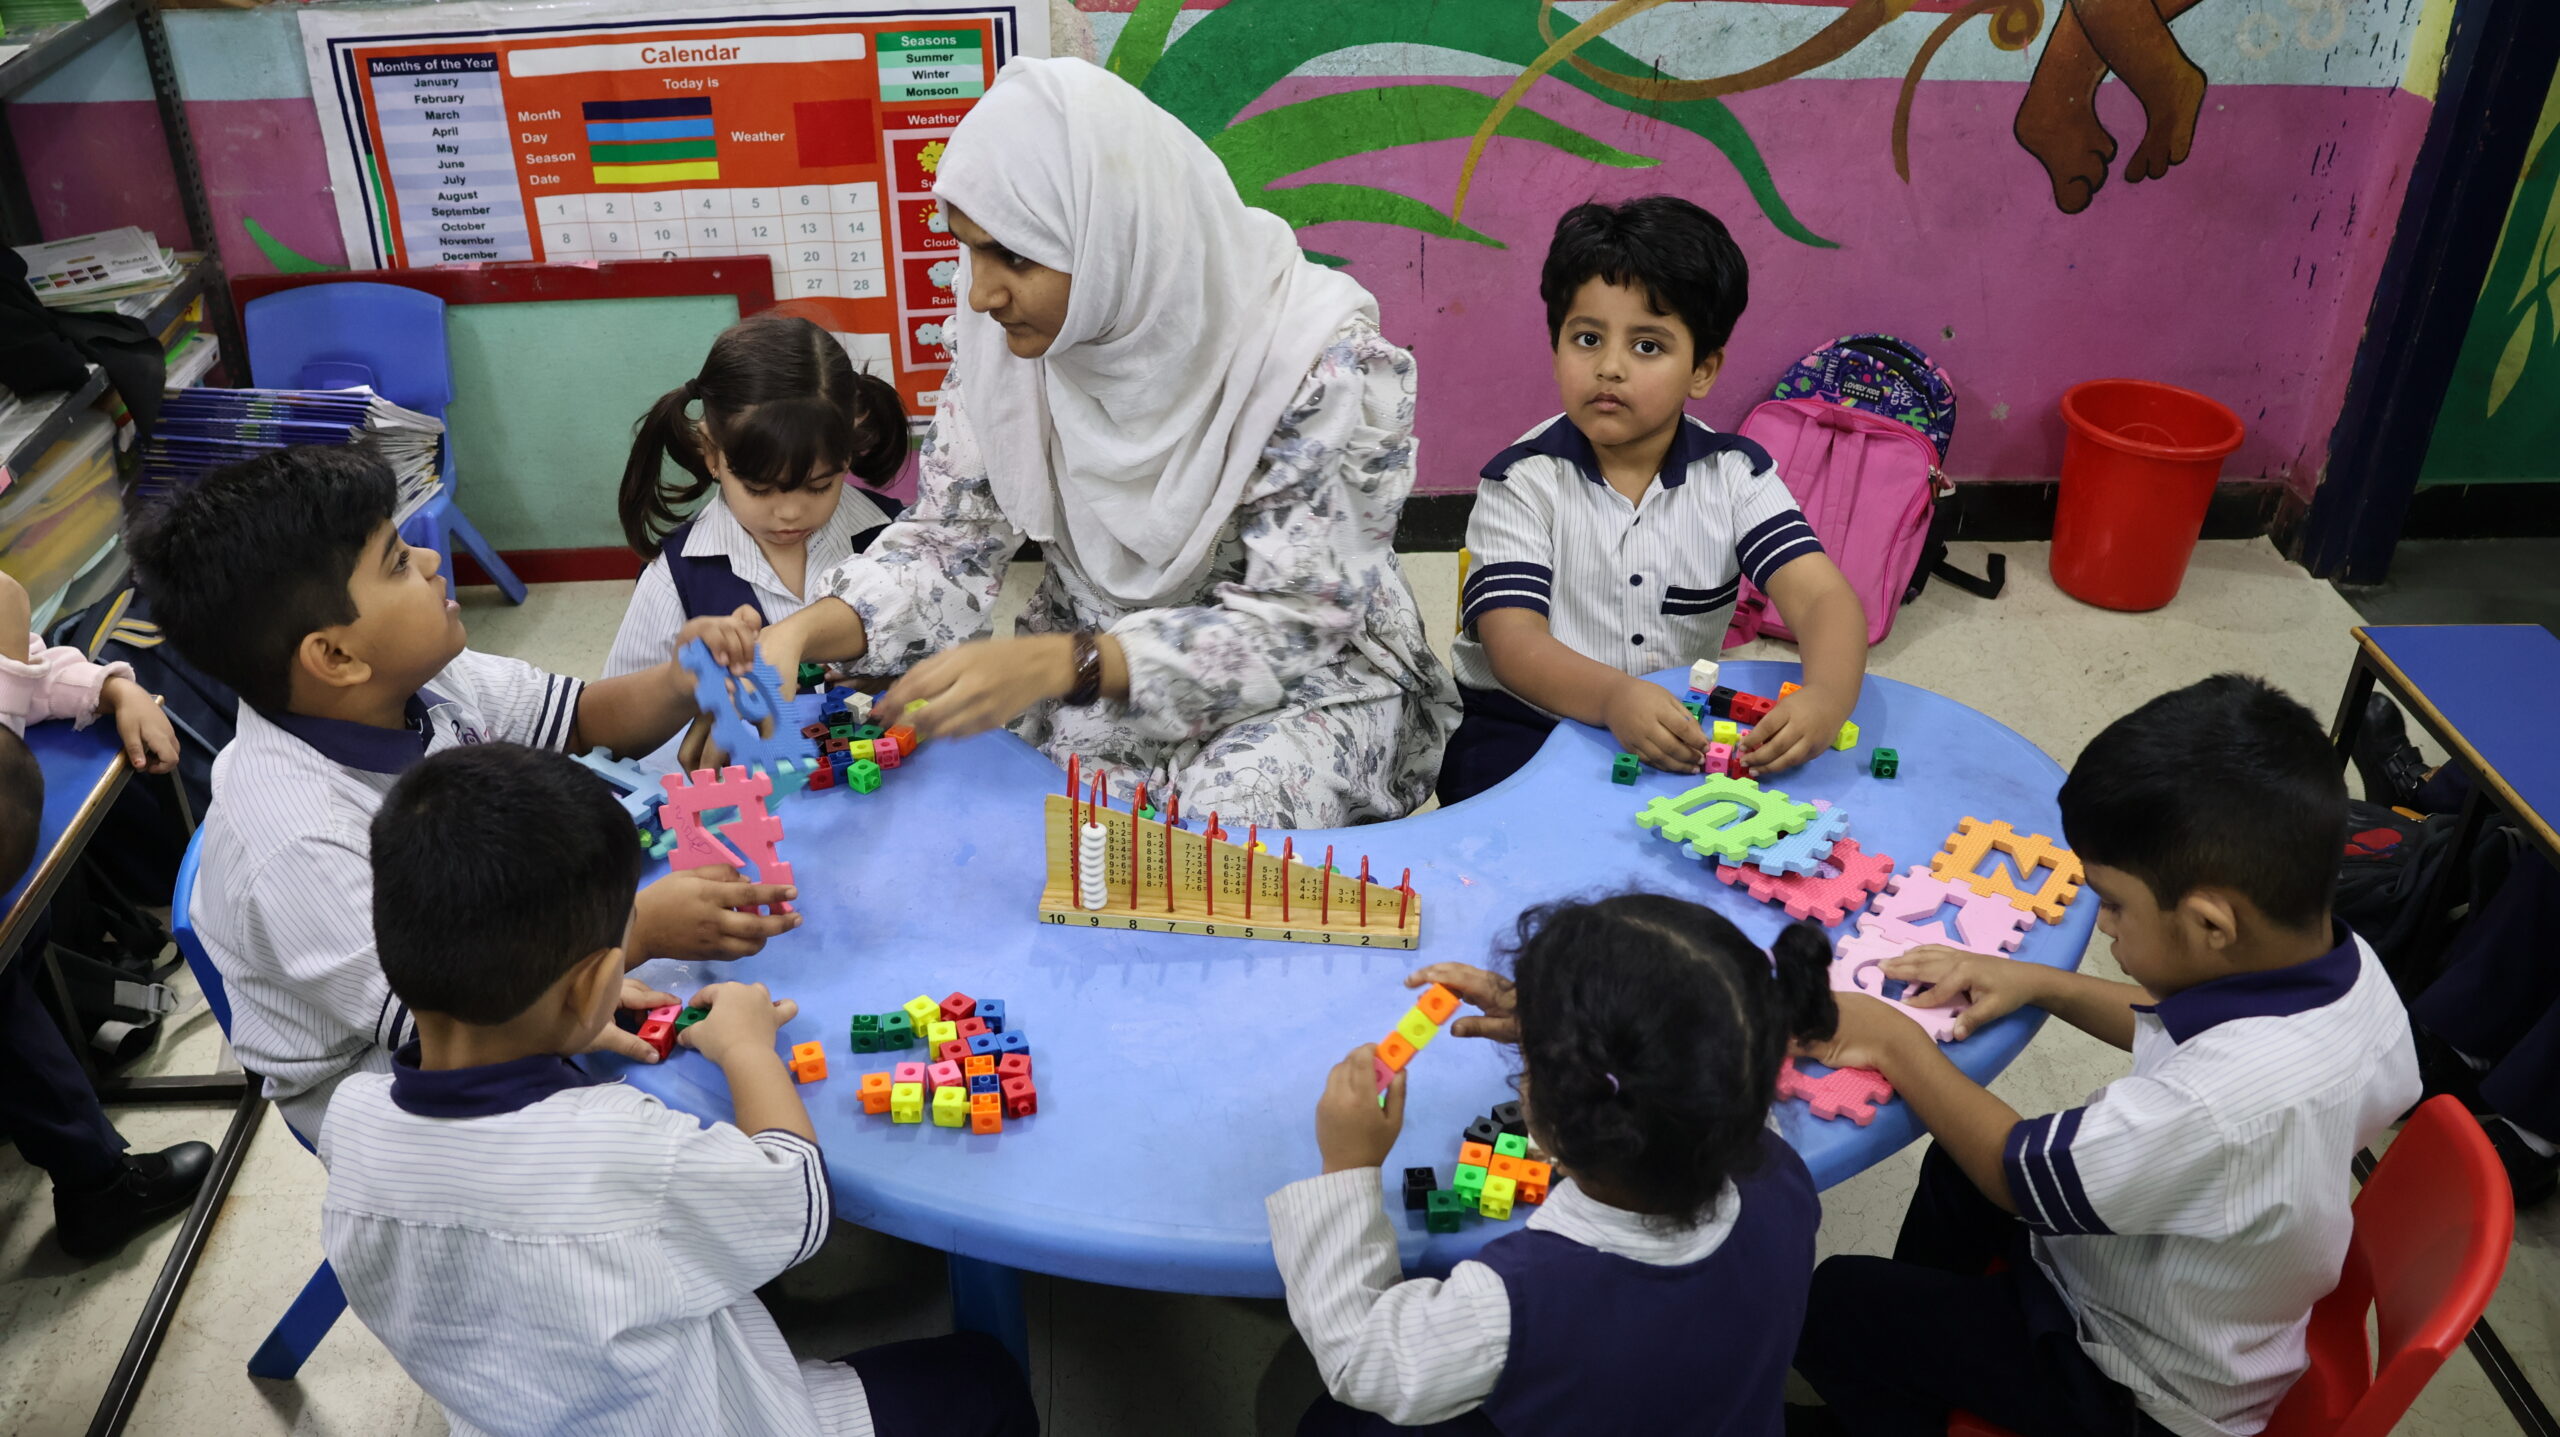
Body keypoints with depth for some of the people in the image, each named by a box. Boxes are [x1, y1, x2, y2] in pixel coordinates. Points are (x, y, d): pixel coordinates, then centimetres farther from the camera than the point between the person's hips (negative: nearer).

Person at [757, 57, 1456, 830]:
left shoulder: (1322, 357, -25)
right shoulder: (1005, 333, -10)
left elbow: (1294, 622, -24)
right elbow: (950, 539, -3)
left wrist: (1057, 665, -37)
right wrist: (800, 634, -23)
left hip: (1310, 677, -3)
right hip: (1095, 670, 3)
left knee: (1229, 816, -32)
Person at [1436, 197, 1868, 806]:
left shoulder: (1734, 475, 0)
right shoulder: (1524, 481, -8)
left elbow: (1826, 599, -12)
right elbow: (1513, 641, -19)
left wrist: (1825, 698, -37)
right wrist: (1613, 697, -41)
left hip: (1680, 732, 3)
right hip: (1524, 727, -2)